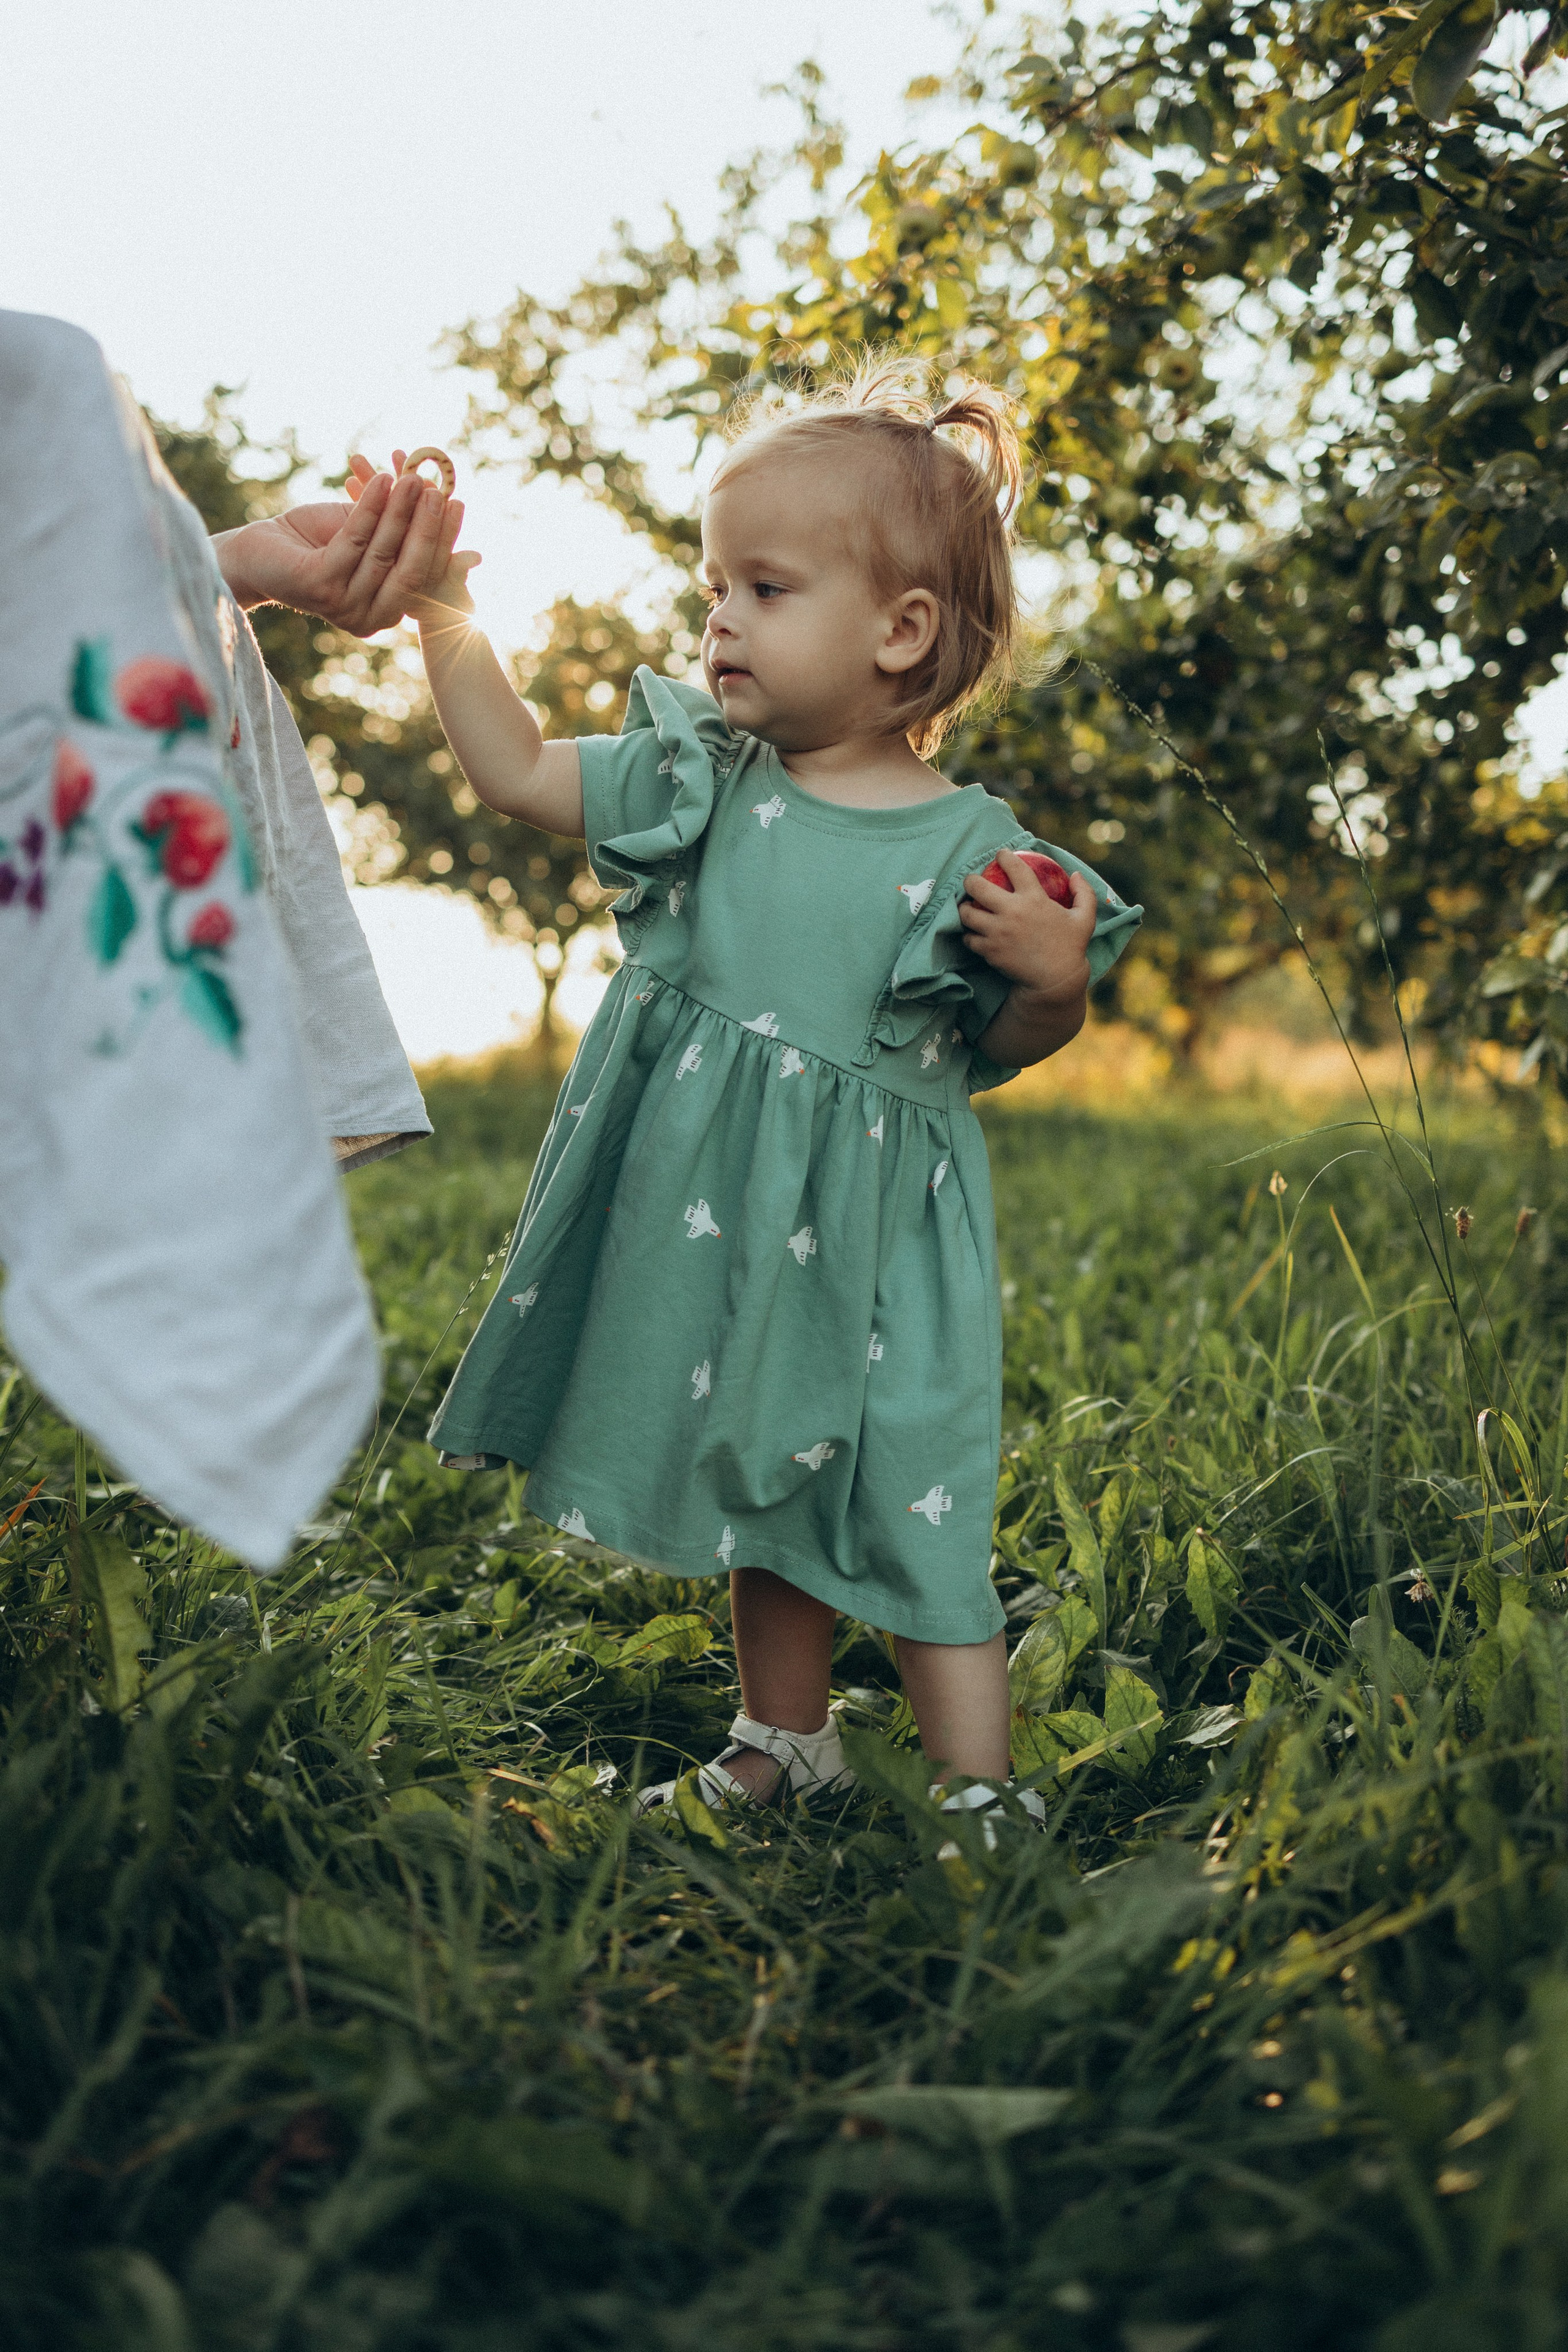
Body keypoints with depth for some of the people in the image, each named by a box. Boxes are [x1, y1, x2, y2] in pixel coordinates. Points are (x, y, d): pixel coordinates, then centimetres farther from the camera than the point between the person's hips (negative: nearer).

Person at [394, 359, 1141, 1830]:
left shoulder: (967, 847, -10)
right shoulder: (703, 779, 0)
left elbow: (1006, 1045, 1)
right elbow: (516, 771, 8)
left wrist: (1055, 976, -19)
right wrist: (442, 610, 3)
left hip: (867, 1248, -4)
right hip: (708, 1224, 4)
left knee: (908, 1515, -1)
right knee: (760, 1496, 19)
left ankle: (981, 1801, 15)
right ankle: (782, 1745, 39)